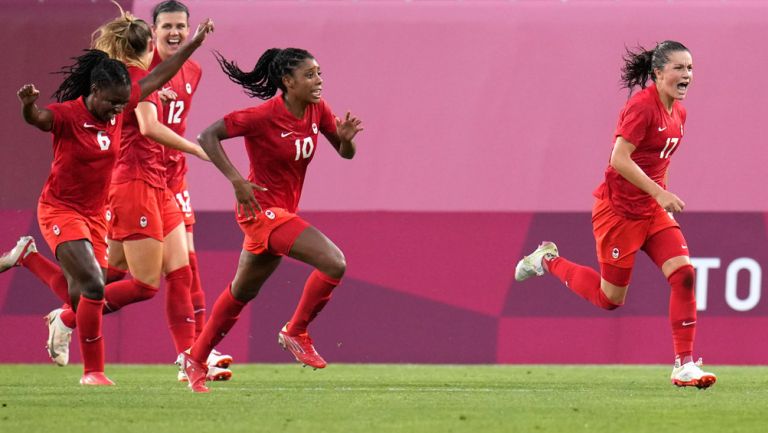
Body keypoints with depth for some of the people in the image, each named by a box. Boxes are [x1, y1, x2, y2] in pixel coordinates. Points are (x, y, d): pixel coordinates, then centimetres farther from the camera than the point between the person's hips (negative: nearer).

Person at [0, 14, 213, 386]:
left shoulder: (119, 108, -1)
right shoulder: (68, 115, -20)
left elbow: (156, 79, 9)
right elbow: (37, 118, -40)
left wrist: (192, 45, 12)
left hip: (94, 215, 7)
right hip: (60, 211, -7)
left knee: (80, 298, 10)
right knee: (94, 288, -18)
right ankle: (93, 372, -6)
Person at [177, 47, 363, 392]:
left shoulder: (317, 110, 1)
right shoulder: (264, 116, -20)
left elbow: (345, 153, 9)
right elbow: (207, 136, -18)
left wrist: (345, 138, -15)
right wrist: (236, 180, -26)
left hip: (283, 211, 8)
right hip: (262, 208, -8)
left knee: (243, 292, 20)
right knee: (334, 263, -20)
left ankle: (195, 359, 32)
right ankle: (296, 332, -3)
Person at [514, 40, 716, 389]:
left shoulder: (678, 113, 8)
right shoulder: (642, 105, -19)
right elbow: (619, 159, -25)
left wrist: (662, 196, 16)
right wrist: (660, 193, -27)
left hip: (652, 210, 7)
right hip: (618, 209, -7)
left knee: (683, 274, -12)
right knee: (610, 299, 5)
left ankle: (684, 365, -9)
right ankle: (549, 261, 29)